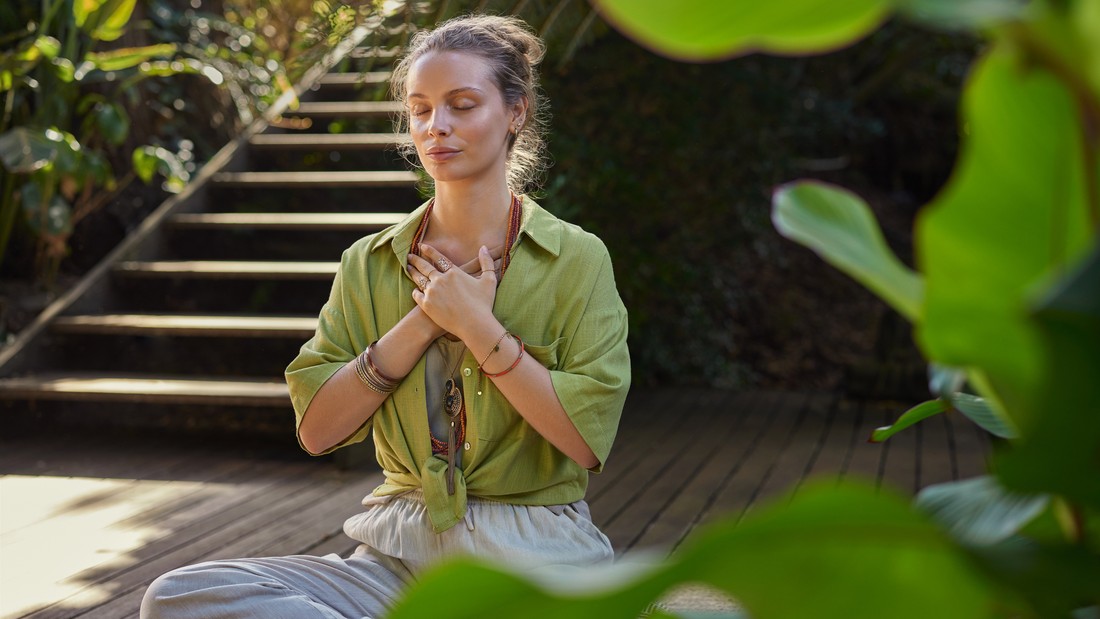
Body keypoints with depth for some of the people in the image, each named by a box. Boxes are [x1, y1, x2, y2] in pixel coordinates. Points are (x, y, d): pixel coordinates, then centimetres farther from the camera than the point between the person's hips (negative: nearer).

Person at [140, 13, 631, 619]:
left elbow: (587, 442, -10)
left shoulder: (576, 258, 0)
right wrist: (423, 321, -8)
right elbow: (316, 429, 0)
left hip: (534, 563, -4)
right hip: (400, 555, 4)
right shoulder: (369, 264, 10)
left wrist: (477, 325, -11)